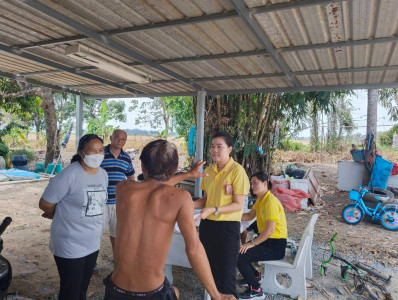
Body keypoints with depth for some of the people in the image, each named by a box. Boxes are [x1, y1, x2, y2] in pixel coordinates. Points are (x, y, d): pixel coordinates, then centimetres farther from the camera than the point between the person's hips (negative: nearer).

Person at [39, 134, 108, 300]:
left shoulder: (103, 174, 1)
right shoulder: (69, 175, -20)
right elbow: (45, 204, -14)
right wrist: (61, 215, 5)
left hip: (93, 244, 6)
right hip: (70, 247, -6)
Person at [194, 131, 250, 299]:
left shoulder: (237, 170, -13)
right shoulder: (208, 170, 6)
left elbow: (238, 205, -14)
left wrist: (214, 210, -24)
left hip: (228, 227, -6)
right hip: (207, 225, 6)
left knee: (226, 276, 4)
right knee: (211, 271, 19)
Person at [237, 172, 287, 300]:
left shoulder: (270, 202, -23)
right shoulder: (260, 199, 8)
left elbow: (270, 229, -28)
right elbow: (250, 215, 16)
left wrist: (252, 243, -22)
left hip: (276, 246, -9)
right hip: (266, 240, 9)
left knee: (239, 256, -17)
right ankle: (255, 276, 28)